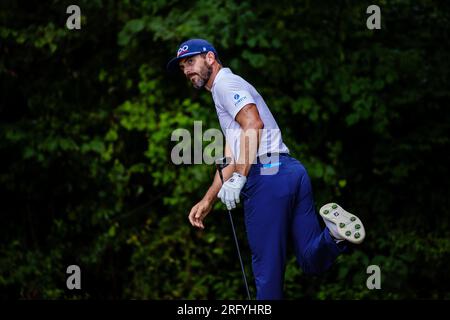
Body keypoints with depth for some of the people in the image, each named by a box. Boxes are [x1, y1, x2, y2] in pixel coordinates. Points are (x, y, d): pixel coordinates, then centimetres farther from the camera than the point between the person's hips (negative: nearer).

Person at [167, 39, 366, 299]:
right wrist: (208, 201, 32)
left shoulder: (226, 83, 2)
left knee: (268, 269, -4)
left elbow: (254, 124, -16)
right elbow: (232, 158, 34)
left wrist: (238, 179, -20)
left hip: (266, 174, -10)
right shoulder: (231, 88, 32)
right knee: (313, 262, 4)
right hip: (293, 170, 10)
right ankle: (334, 232, -20)